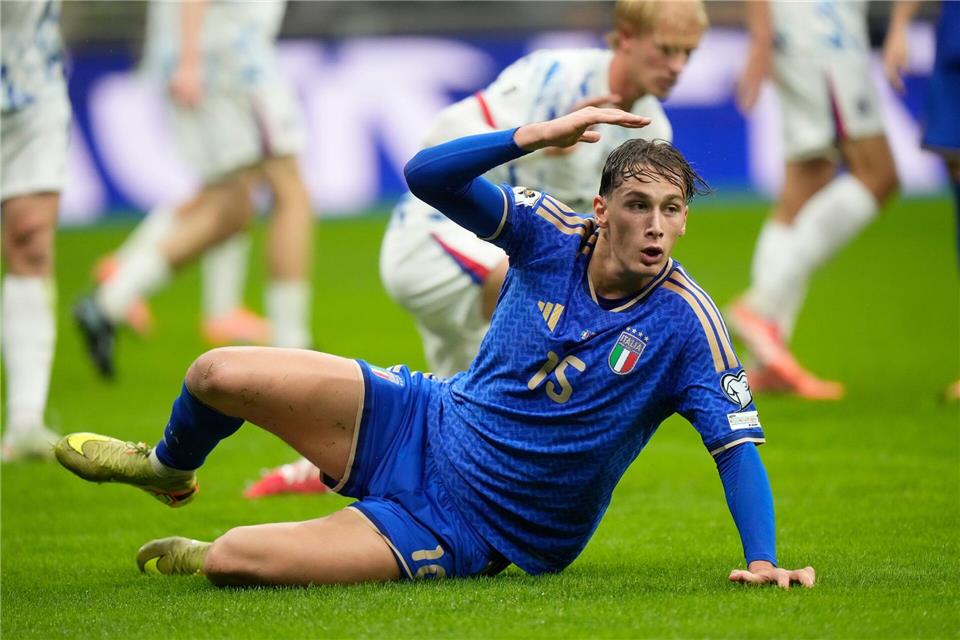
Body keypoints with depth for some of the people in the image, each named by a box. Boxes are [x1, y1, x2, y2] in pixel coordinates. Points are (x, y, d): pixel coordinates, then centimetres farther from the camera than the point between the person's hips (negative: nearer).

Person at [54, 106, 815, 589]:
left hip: (468, 529, -4)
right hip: (423, 426, 4)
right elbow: (427, 177, -18)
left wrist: (763, 561, -34)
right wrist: (534, 137, -34)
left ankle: (198, 555, 22)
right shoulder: (551, 235, -10)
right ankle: (168, 468, 29)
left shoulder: (685, 325, -19)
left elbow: (739, 443, -20)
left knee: (232, 561, -20)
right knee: (219, 375, -10)